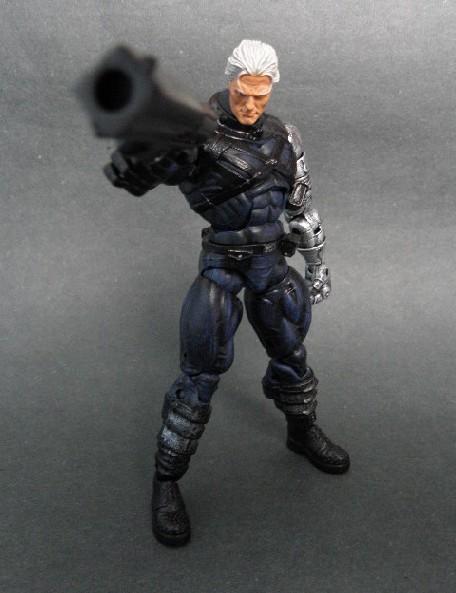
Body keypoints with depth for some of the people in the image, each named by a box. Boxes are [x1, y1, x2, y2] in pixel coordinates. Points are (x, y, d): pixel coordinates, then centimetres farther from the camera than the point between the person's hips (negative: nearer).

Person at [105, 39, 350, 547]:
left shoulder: (284, 139, 4)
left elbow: (302, 206, 12)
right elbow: (129, 172, -25)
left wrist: (317, 265, 13)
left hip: (271, 263, 5)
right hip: (221, 264, -5)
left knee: (289, 352, 16)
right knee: (201, 372, -9)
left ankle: (302, 433, 43)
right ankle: (166, 480, 7)